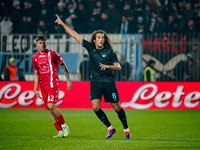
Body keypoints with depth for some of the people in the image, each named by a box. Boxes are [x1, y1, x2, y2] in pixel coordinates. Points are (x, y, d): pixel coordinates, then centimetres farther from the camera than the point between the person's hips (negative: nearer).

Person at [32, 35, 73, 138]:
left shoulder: (52, 53, -1)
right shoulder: (35, 57, 13)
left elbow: (63, 66, 2)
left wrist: (68, 80, -3)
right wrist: (35, 89, 13)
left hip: (53, 83, -5)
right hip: (43, 86, 5)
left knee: (51, 106, -20)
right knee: (50, 110, 1)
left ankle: (64, 126, -3)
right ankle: (60, 132, 4)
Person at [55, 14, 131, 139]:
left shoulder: (110, 52, -3)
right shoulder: (90, 47, 4)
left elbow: (118, 67, -6)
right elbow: (75, 35, 6)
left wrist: (108, 66, -25)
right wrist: (63, 24, 7)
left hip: (109, 82, -2)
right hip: (95, 82, 3)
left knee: (116, 107, 2)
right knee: (95, 107, -11)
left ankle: (126, 129, 20)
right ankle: (110, 128, 5)